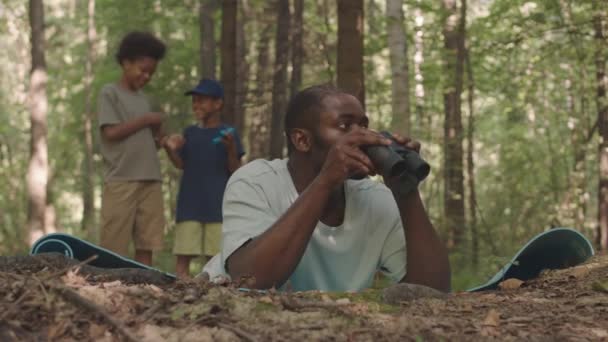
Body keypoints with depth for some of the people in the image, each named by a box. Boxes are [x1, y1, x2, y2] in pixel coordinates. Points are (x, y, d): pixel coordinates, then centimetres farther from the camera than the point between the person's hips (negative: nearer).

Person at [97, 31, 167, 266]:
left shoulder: (143, 98, 19)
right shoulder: (109, 93, 1)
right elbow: (111, 132, -11)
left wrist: (159, 136, -2)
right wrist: (145, 120, -5)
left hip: (150, 180, 6)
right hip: (120, 180, -6)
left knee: (146, 244, 3)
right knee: (113, 246, -5)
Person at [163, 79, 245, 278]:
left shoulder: (228, 134, 0)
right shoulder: (190, 132, 11)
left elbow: (235, 172, -3)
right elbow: (181, 164, 9)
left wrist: (231, 149, -21)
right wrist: (171, 149, -10)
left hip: (218, 207, -3)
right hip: (189, 206, 3)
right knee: (182, 256, -2)